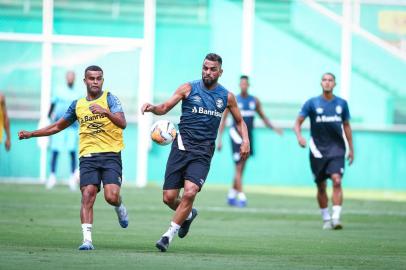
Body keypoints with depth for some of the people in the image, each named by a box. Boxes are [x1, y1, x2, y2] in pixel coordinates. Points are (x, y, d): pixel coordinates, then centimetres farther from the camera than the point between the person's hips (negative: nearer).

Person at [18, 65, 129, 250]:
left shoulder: (109, 99, 3)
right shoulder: (77, 105, 15)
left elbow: (122, 123, -12)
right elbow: (58, 126, 29)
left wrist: (106, 112, -29)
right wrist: (31, 134, 24)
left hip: (110, 154, -3)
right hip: (88, 156, 3)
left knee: (111, 196, -16)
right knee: (87, 194, -14)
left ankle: (120, 208, 21)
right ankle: (87, 240, -16)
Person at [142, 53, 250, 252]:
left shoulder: (227, 97, 9)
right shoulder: (189, 88, 3)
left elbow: (239, 121, 22)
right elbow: (165, 107, 2)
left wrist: (245, 139, 4)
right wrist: (152, 107, -20)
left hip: (203, 152, 0)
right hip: (182, 146, 0)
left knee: (190, 192, -22)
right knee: (169, 198, -3)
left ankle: (169, 234, -9)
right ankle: (188, 214, 31)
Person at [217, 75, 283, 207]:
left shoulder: (255, 101, 7)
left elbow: (263, 117, 17)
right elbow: (223, 120, 0)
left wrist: (274, 128, 2)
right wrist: (219, 139, -5)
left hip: (248, 136, 5)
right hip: (236, 135, -5)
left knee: (241, 168, 11)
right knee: (238, 168, -11)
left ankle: (232, 194, 24)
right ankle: (241, 197, -14)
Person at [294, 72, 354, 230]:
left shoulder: (341, 103, 6)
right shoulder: (312, 103, -1)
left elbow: (346, 126, 16)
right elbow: (298, 122, -1)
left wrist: (351, 148, 14)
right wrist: (299, 136, -21)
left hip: (336, 149, 0)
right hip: (318, 150, 0)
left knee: (337, 181, -18)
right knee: (321, 186, 6)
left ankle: (336, 217, -21)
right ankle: (326, 219, 21)